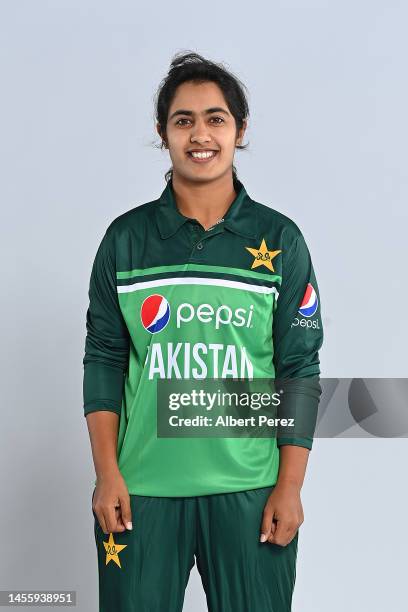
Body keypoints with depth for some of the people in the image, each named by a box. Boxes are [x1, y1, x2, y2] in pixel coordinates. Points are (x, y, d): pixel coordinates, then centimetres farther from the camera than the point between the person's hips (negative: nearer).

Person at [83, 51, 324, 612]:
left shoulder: (279, 239, 1)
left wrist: (290, 486, -4)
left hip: (248, 489, 0)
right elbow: (104, 358, 5)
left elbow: (300, 369, 1)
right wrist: (106, 474, -2)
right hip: (142, 487, 1)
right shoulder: (127, 238, 4)